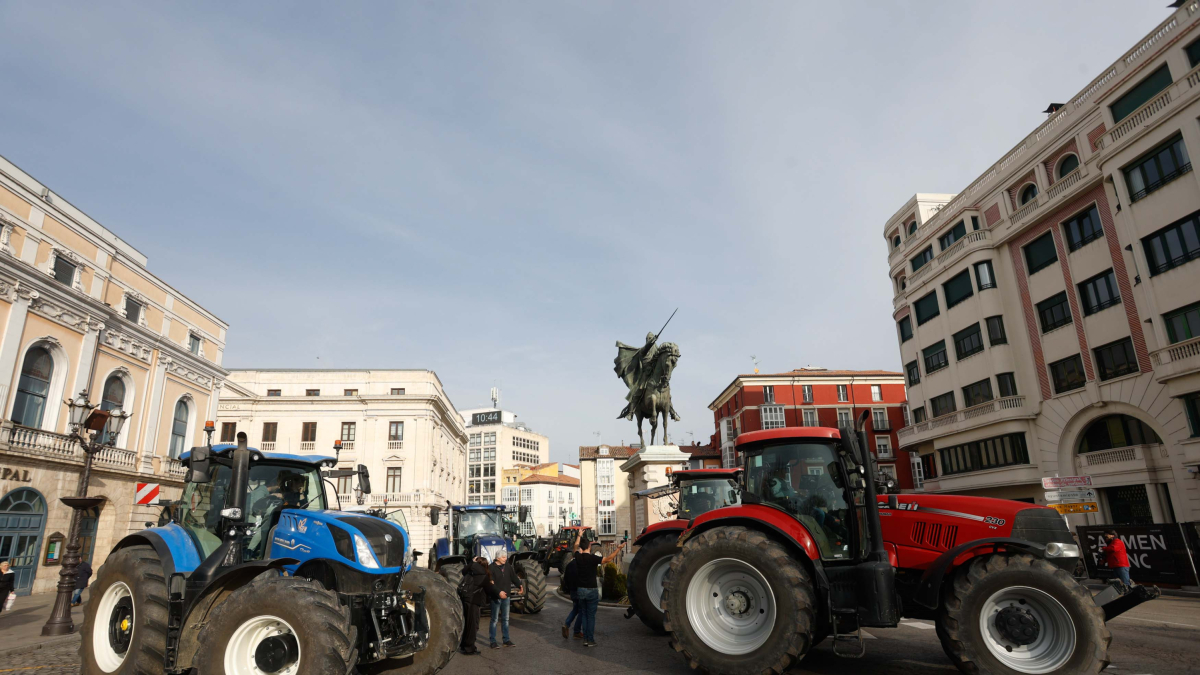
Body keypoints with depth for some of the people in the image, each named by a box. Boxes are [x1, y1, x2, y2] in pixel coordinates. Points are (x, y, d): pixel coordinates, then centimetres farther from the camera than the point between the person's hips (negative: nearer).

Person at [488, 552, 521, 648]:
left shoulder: (508, 567, 5)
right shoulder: (491, 568, -13)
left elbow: (514, 577, 7)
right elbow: (491, 583, -20)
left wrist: (520, 585, -11)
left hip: (506, 596, 5)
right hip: (496, 597, -5)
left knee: (505, 619, 13)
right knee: (494, 619, 2)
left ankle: (506, 640, 22)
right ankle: (493, 641, 10)